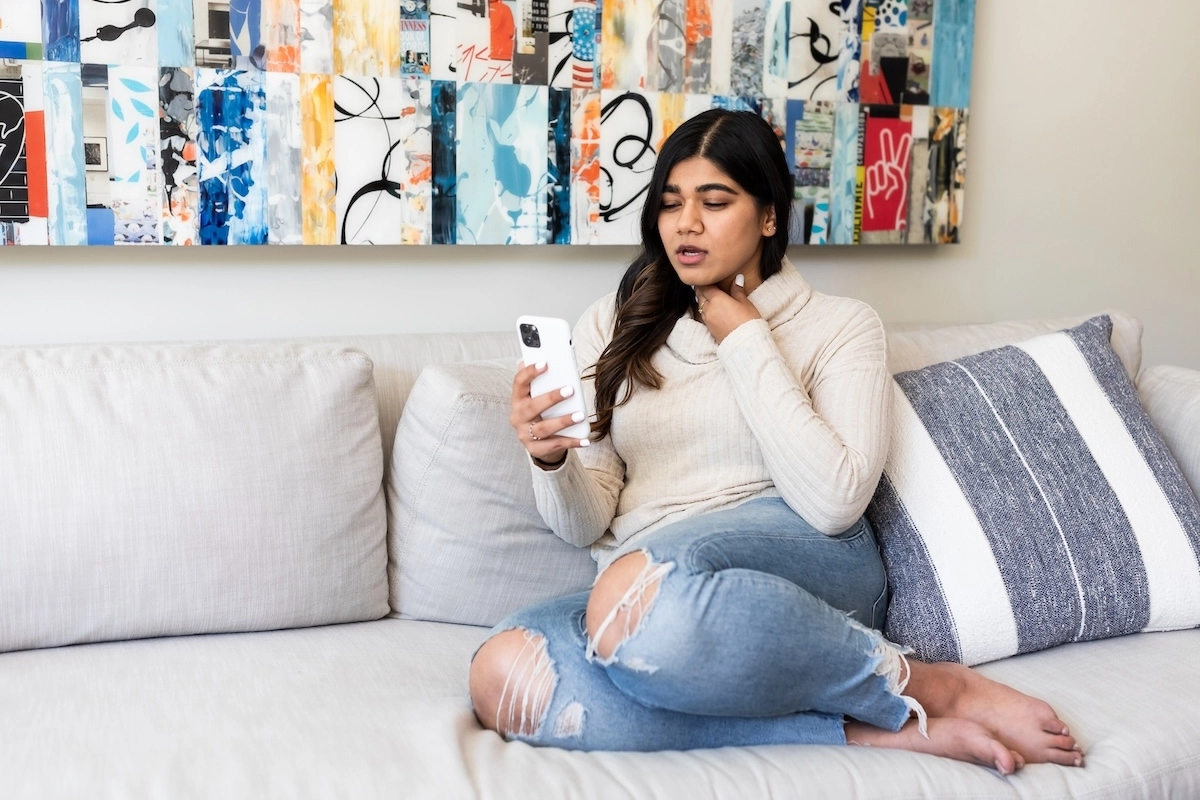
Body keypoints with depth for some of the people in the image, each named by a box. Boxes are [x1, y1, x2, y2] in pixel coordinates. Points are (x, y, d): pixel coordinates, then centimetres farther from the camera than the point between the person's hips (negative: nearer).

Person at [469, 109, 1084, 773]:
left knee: (636, 585, -39)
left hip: (806, 562, -3)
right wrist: (550, 461, -14)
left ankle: (928, 687, -16)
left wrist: (744, 340, -3)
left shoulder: (840, 326, 7)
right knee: (501, 675, -31)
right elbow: (585, 524, 9)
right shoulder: (612, 328, 15)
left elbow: (833, 501, -10)